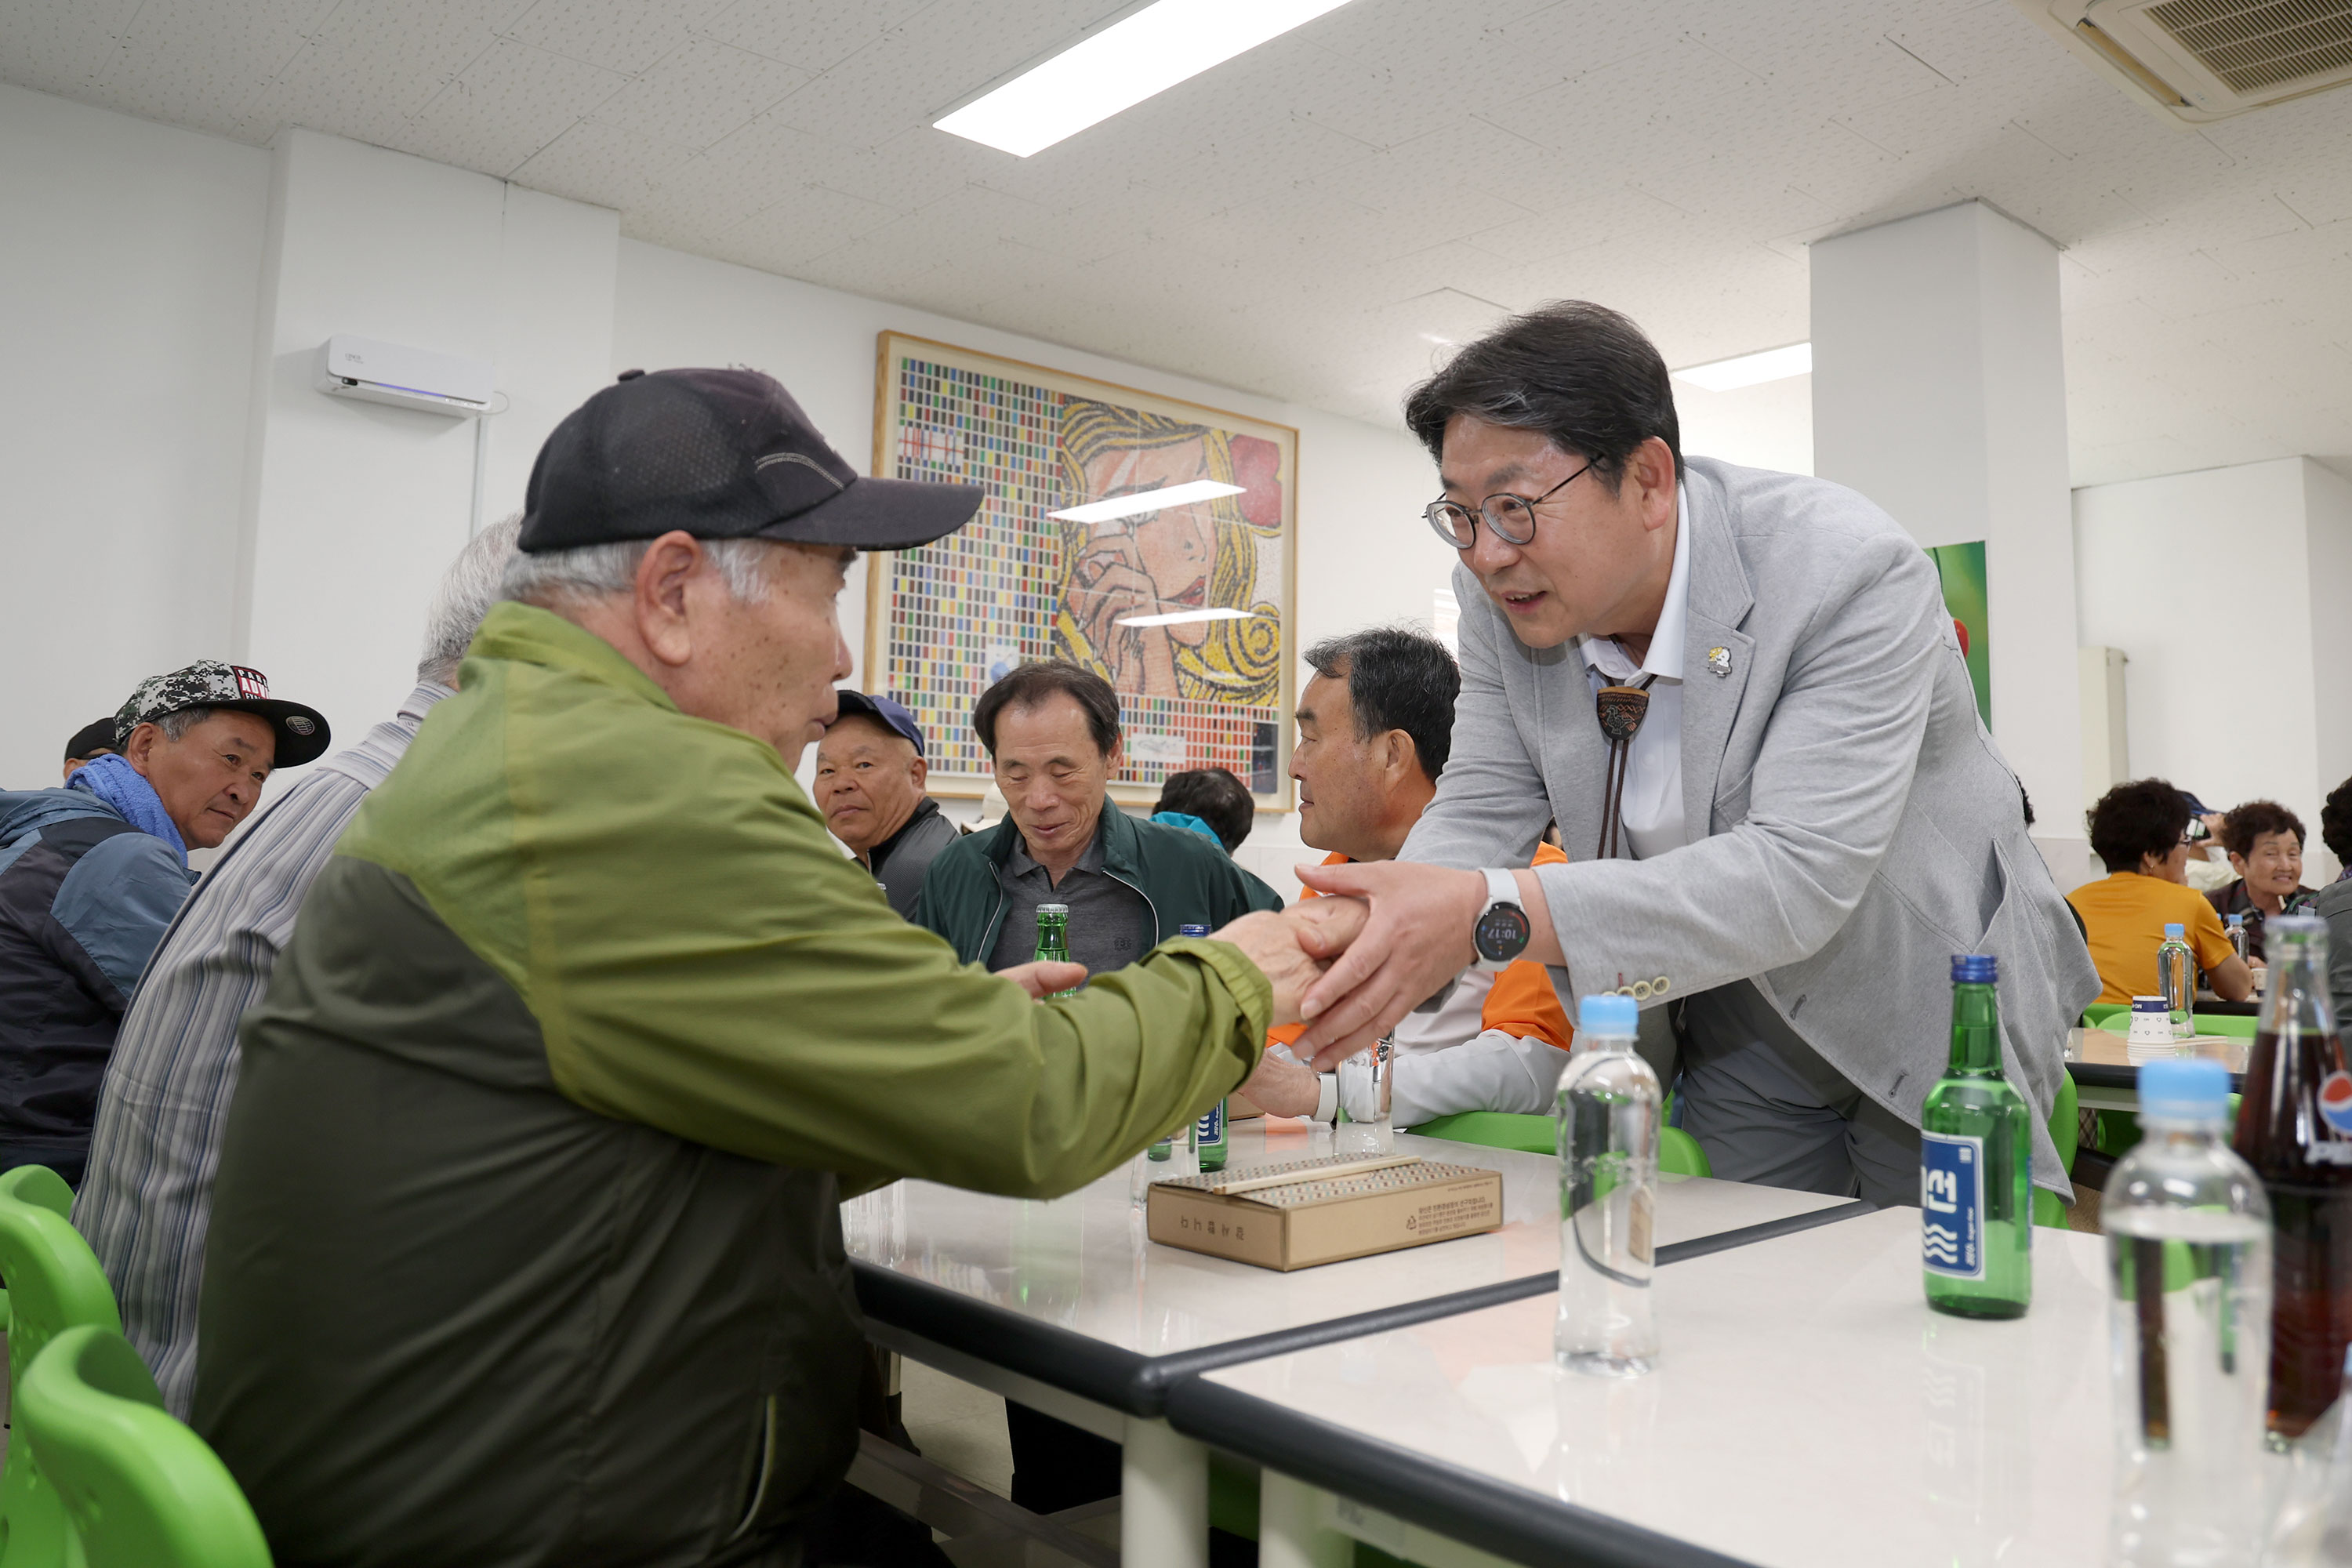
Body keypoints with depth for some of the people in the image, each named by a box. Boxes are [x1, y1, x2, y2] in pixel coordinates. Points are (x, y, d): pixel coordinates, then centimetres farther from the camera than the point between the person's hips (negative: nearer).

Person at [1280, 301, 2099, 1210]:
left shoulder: (1853, 572, -30)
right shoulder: (1504, 594, -13)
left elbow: (1797, 877, -39)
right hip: (1741, 1023, 4)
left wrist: (1492, 915, -50)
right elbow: (1476, 815, -11)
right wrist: (1362, 955, -34)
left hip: (1927, 1014, -3)